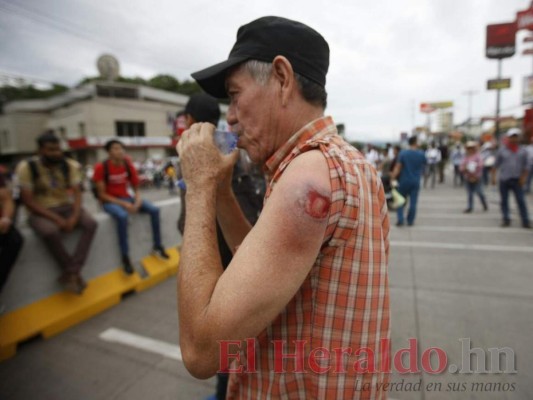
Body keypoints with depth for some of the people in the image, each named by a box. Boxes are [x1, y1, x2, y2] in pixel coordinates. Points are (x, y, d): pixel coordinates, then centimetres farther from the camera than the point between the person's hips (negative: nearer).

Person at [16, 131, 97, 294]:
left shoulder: (70, 165, -4)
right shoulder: (27, 167, -12)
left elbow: (77, 193, -6)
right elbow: (28, 201, -13)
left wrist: (74, 216, -23)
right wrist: (56, 219, -20)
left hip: (66, 207, 4)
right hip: (41, 211, -3)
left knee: (91, 224, -24)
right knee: (51, 232, -36)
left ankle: (70, 273, -22)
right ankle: (74, 272, -15)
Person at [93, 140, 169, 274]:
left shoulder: (128, 165, 0)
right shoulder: (101, 167, -13)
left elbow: (136, 188, 7)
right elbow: (102, 194, -13)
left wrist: (138, 201, -15)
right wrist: (123, 204, -23)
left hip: (126, 198, 5)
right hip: (110, 201, -5)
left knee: (154, 210, -14)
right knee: (122, 216, -38)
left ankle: (157, 246, 1)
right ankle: (125, 257, -25)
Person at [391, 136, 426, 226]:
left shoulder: (403, 153, -8)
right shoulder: (421, 154, -2)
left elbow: (398, 167, -11)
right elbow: (423, 167, 12)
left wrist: (393, 178, -8)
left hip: (404, 181, -1)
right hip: (415, 181, 1)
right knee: (413, 202, 7)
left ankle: (400, 220, 1)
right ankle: (410, 221, 12)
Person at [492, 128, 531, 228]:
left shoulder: (523, 151, 6)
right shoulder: (502, 150, 3)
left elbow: (525, 167, 9)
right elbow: (496, 165, 5)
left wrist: (523, 177, -3)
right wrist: (493, 176, -2)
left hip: (517, 180, 0)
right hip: (504, 180, 0)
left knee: (521, 201, -4)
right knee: (504, 201, 5)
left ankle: (525, 221, 1)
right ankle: (506, 220, 14)